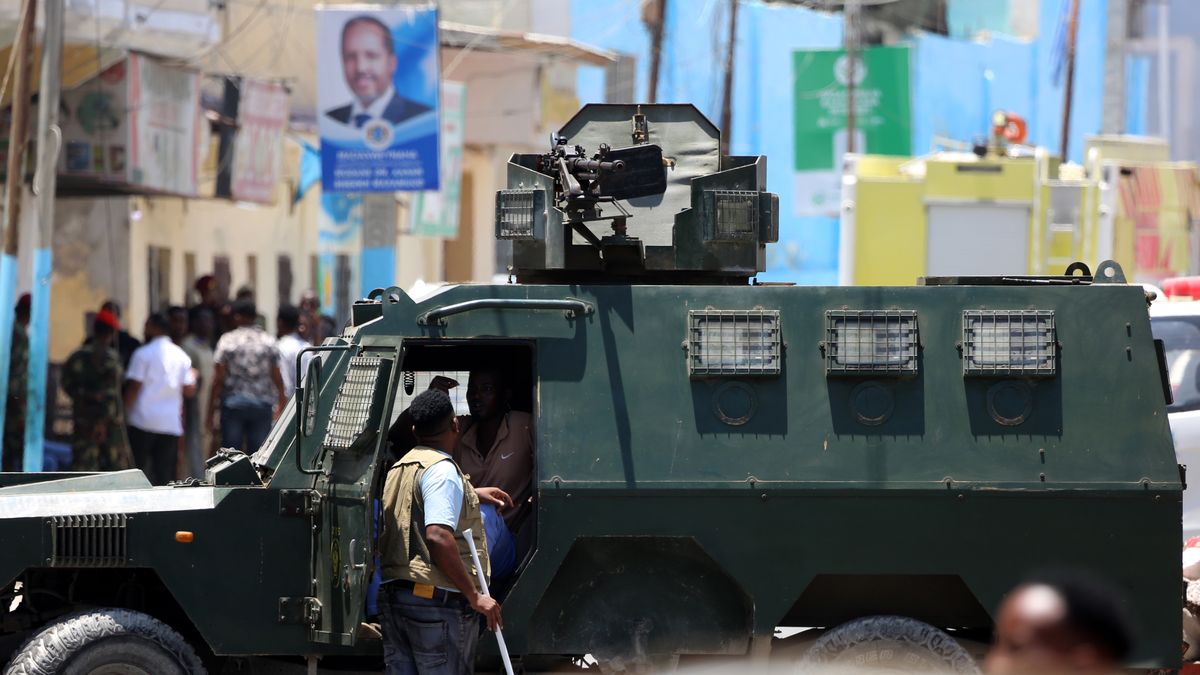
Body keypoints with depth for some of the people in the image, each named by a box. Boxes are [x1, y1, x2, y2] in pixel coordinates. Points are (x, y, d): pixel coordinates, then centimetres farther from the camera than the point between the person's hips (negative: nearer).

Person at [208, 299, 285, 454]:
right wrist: (281, 404, 12)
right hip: (262, 404, 2)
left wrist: (211, 411, 0)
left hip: (233, 402, -2)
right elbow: (277, 377, 2)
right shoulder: (269, 342, 2)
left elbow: (218, 378, -5)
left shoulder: (227, 341, -3)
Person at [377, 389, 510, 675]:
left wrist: (473, 494, 47)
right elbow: (438, 536, -24)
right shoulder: (442, 469, -11)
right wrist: (474, 595, -20)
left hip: (392, 594, 9)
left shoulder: (399, 469, 18)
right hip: (437, 598, -9)